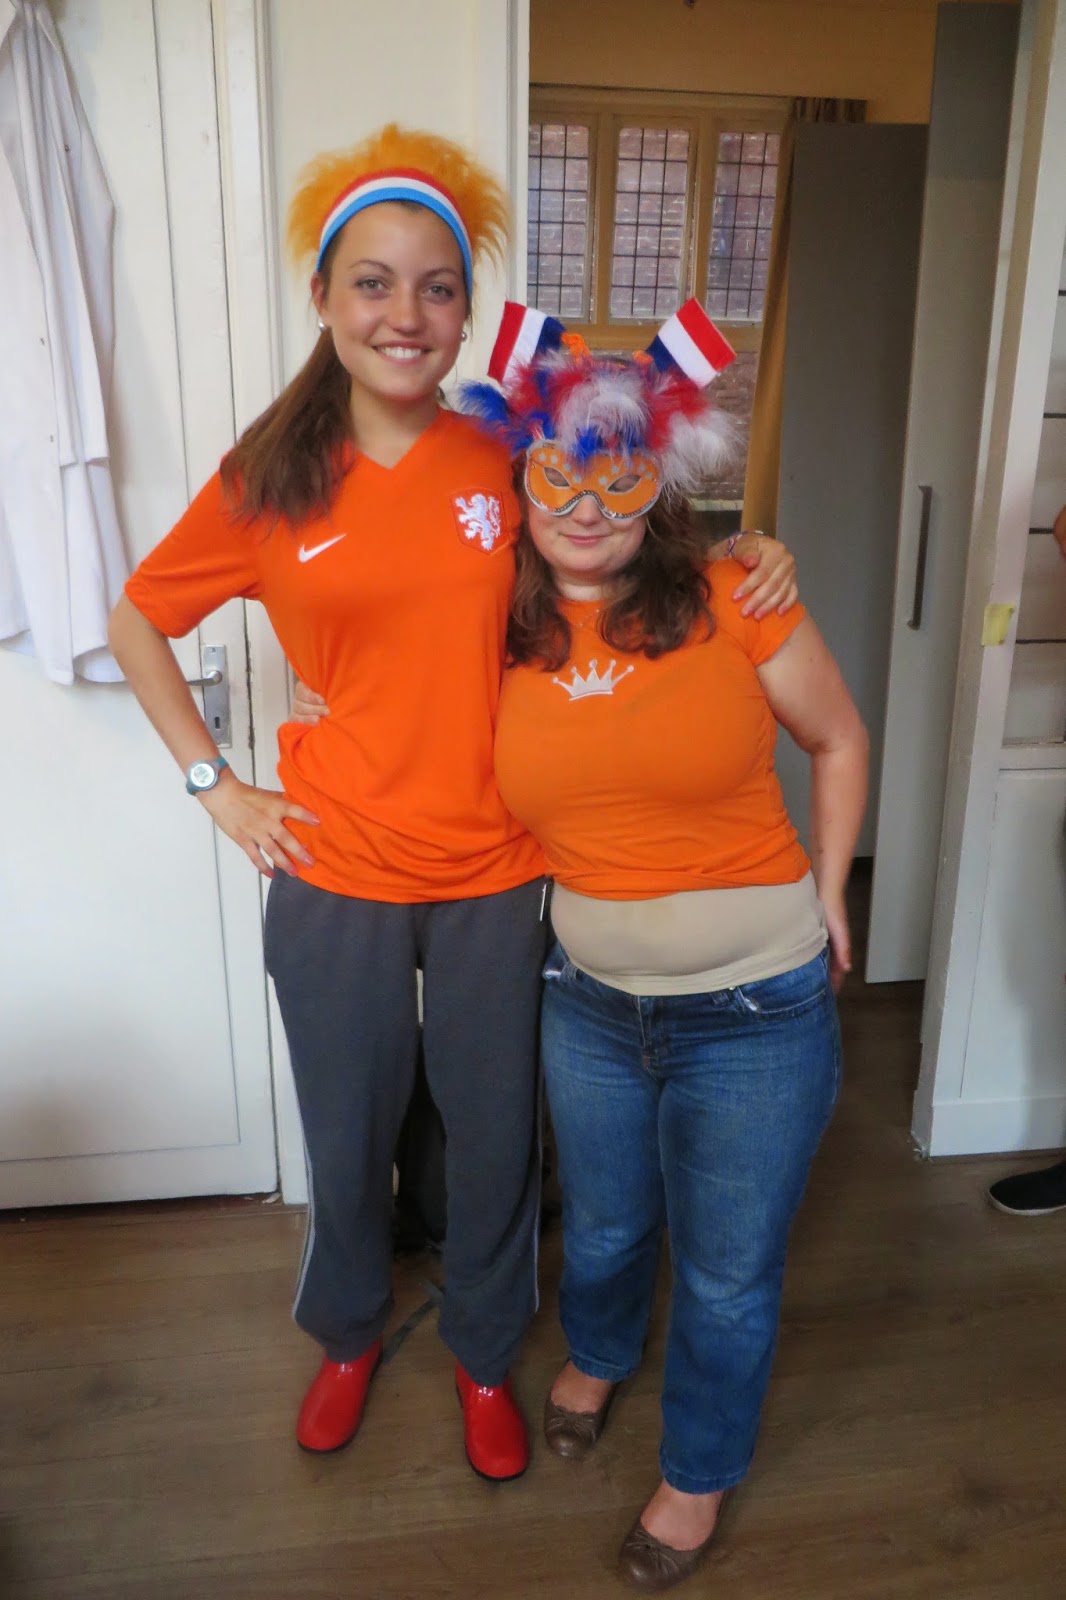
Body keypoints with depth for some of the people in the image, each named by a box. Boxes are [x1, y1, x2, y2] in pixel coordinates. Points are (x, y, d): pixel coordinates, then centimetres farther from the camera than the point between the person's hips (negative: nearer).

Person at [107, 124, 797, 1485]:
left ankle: (484, 1352, 46)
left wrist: (750, 554, -10)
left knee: (495, 1138, 16)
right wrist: (214, 784, 0)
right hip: (334, 876, 0)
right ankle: (346, 1333, 50)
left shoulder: (510, 462, -5)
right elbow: (136, 623, 7)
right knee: (347, 1137, 18)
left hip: (496, 874, 1)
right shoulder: (267, 483, -5)